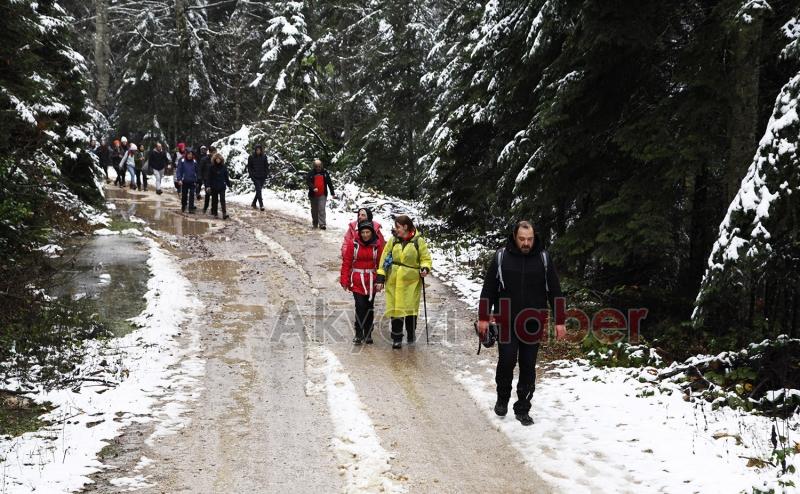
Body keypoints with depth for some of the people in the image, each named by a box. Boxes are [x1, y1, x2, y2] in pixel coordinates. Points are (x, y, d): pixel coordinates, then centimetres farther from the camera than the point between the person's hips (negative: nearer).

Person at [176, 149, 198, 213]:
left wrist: (196, 180, 6)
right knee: (184, 195, 12)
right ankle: (183, 207, 29)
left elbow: (196, 172, 8)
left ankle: (191, 209, -2)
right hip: (184, 181, -1)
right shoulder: (182, 161, -6)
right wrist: (179, 179, -15)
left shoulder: (194, 162, 1)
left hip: (192, 181, 1)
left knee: (192, 195, -4)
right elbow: (179, 171, -7)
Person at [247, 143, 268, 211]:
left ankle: (254, 203, 24)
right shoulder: (251, 157, -3)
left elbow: (266, 166, 10)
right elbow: (249, 167, 1)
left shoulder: (264, 157, 3)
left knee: (258, 190, 9)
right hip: (255, 177, -3)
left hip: (262, 177, 3)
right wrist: (252, 175, -7)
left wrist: (266, 174, -1)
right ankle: (261, 205, -13)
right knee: (258, 190, -12)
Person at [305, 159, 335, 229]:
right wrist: (313, 188, -30)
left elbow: (330, 183, 6)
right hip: (313, 195, 1)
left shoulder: (325, 173, 4)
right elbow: (307, 181, -13)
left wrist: (332, 193, 6)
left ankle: (322, 224, -16)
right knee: (314, 210, 12)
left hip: (322, 195, -1)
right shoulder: (311, 173, 0)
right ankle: (315, 224, 26)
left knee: (322, 209, -13)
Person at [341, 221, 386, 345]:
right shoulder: (353, 244, -4)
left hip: (371, 281, 2)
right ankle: (358, 334, -2)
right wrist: (344, 280, -3)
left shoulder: (377, 245, -1)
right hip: (357, 281, -2)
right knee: (360, 306, -11)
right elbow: (346, 262, 0)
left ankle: (368, 334, 22)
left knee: (369, 307, 10)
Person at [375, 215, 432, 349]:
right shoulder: (392, 241, 6)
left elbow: (426, 258, 4)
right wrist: (381, 278, 2)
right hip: (393, 281, 2)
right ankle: (397, 338, 10)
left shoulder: (418, 241, -1)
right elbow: (384, 259, 8)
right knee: (395, 308, 1)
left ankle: (411, 334, 24)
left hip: (411, 280, -2)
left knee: (410, 308, 2)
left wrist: (425, 268, -17)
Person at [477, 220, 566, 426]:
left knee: (528, 366, 4)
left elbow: (554, 292, 4)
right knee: (506, 361, -3)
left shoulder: (543, 259, 1)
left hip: (533, 324, 1)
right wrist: (483, 317, -2)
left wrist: (559, 321, 0)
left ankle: (523, 408, 15)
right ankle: (502, 398, 23)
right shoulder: (501, 257, -1)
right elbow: (488, 290, 2)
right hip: (506, 322, -1)